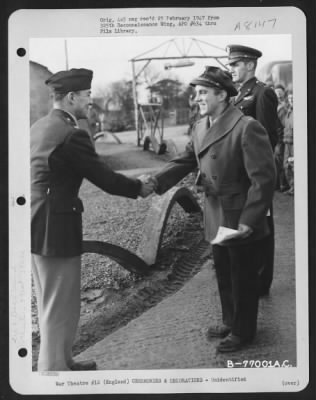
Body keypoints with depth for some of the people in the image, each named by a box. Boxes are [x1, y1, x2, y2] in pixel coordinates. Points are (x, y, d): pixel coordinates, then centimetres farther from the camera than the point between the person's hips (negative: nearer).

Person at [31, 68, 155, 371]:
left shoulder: (40, 127, 8)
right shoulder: (71, 134, -19)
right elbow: (105, 179, -15)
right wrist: (139, 188, 2)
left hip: (37, 227, 10)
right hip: (55, 230, -10)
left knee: (50, 304, 21)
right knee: (60, 307, 5)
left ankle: (59, 361, 37)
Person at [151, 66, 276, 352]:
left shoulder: (247, 127, -22)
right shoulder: (201, 126, 3)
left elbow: (264, 178, -23)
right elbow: (185, 161, 6)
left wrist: (249, 220, -25)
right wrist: (156, 182, -10)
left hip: (242, 221, -7)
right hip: (217, 219, 8)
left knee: (243, 279, 10)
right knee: (224, 275, 23)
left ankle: (243, 331, 30)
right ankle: (230, 321, 44)